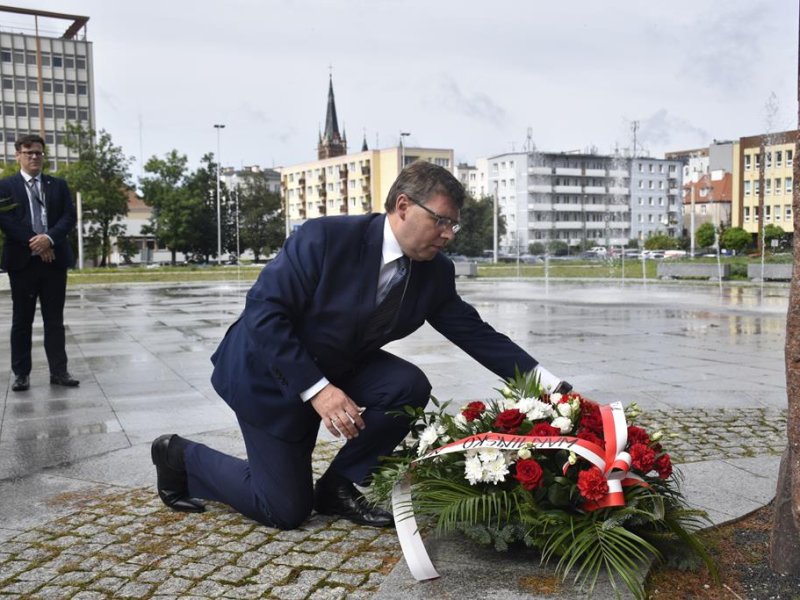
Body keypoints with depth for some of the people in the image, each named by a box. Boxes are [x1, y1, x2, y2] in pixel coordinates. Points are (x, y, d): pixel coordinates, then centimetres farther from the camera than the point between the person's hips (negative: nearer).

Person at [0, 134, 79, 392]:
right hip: (22, 260, -2)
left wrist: (49, 238, -14)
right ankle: (21, 373, 10)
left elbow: (70, 216, 2)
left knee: (54, 319, 5)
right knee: (22, 320, 4)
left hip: (54, 259, 2)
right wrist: (32, 242, -15)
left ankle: (59, 371, 9)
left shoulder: (59, 185, 13)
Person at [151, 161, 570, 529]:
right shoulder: (325, 237, -28)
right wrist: (317, 389, -34)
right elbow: (263, 311, -28)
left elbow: (477, 334, -6)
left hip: (336, 367, 6)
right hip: (269, 371, -6)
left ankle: (339, 487, 2)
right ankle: (182, 456, 20)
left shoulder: (435, 274, -10)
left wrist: (548, 384, -14)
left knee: (409, 387, -20)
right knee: (287, 509, -3)